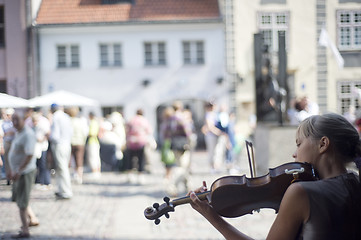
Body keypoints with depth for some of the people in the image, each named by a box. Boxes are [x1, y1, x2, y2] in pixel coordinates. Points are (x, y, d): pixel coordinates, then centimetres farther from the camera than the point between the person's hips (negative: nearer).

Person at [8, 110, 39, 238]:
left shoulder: (28, 134, -22)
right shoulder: (18, 133, 9)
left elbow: (29, 155, -27)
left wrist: (18, 171, -27)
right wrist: (12, 168, 19)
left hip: (25, 172, -10)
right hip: (18, 171, 10)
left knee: (22, 201, -6)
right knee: (18, 197, 22)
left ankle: (25, 230, 0)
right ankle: (33, 219, 36)